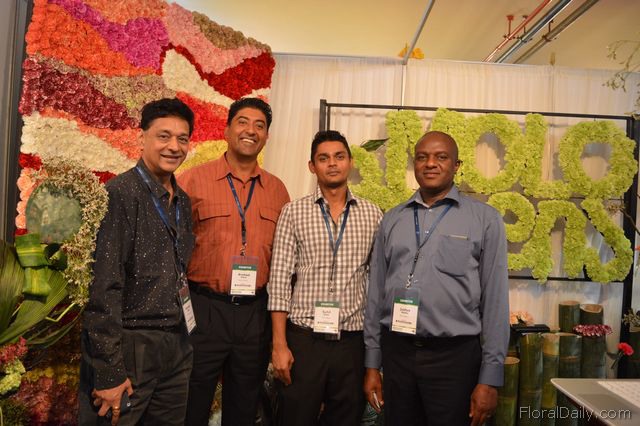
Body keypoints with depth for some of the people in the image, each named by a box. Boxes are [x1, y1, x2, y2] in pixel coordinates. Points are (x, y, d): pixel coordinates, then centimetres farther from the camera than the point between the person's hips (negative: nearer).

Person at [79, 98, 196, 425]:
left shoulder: (182, 201, 9)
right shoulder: (120, 194, -14)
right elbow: (103, 288, -18)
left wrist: (181, 341, 12)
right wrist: (109, 372, -18)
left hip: (177, 348, 7)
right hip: (128, 348, -7)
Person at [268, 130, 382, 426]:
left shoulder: (372, 215, 5)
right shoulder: (293, 212, 0)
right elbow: (279, 279, -3)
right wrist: (279, 344, -7)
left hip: (353, 340, 2)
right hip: (303, 338, -1)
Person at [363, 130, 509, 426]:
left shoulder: (484, 219, -2)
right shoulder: (392, 220, 7)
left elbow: (495, 299, -4)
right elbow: (376, 293, 8)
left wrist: (490, 379, -6)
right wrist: (372, 364, 7)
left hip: (454, 356, -3)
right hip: (396, 351, 3)